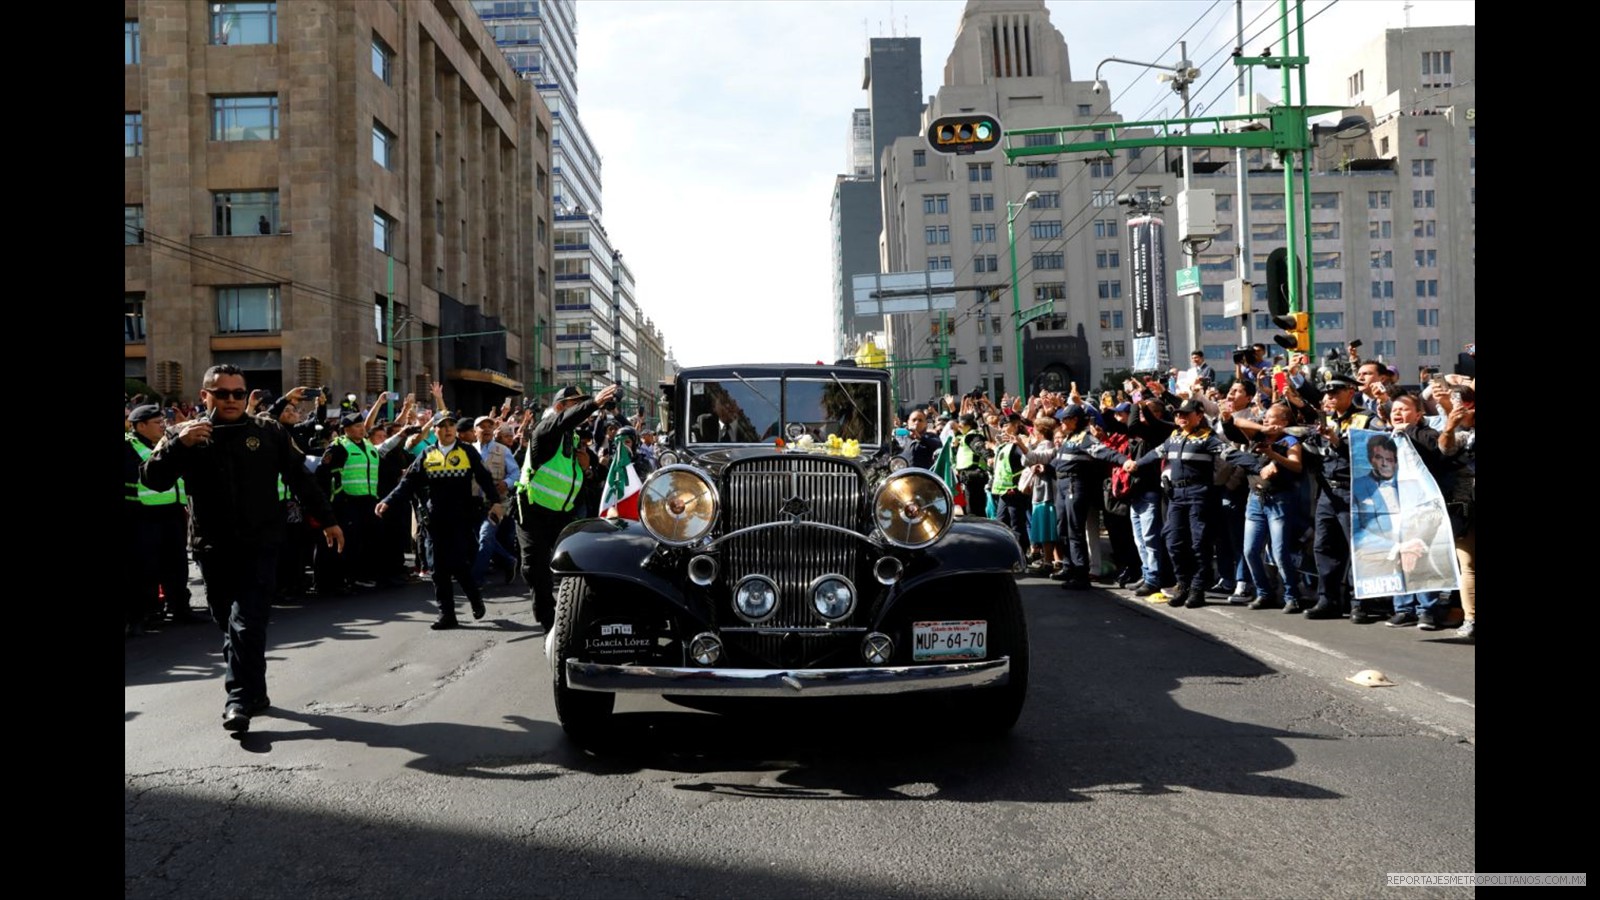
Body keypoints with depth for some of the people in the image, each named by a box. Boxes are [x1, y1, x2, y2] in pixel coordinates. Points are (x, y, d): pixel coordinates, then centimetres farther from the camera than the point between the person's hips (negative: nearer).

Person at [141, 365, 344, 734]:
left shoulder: (268, 431, 3)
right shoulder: (184, 435, 4)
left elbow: (300, 477, 7)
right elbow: (153, 480, -6)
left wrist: (327, 520, 8)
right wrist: (179, 444, -22)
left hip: (259, 545, -2)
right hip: (213, 548, 3)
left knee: (247, 622, -12)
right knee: (228, 623, 11)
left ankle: (240, 699, -11)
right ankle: (255, 693, 24)